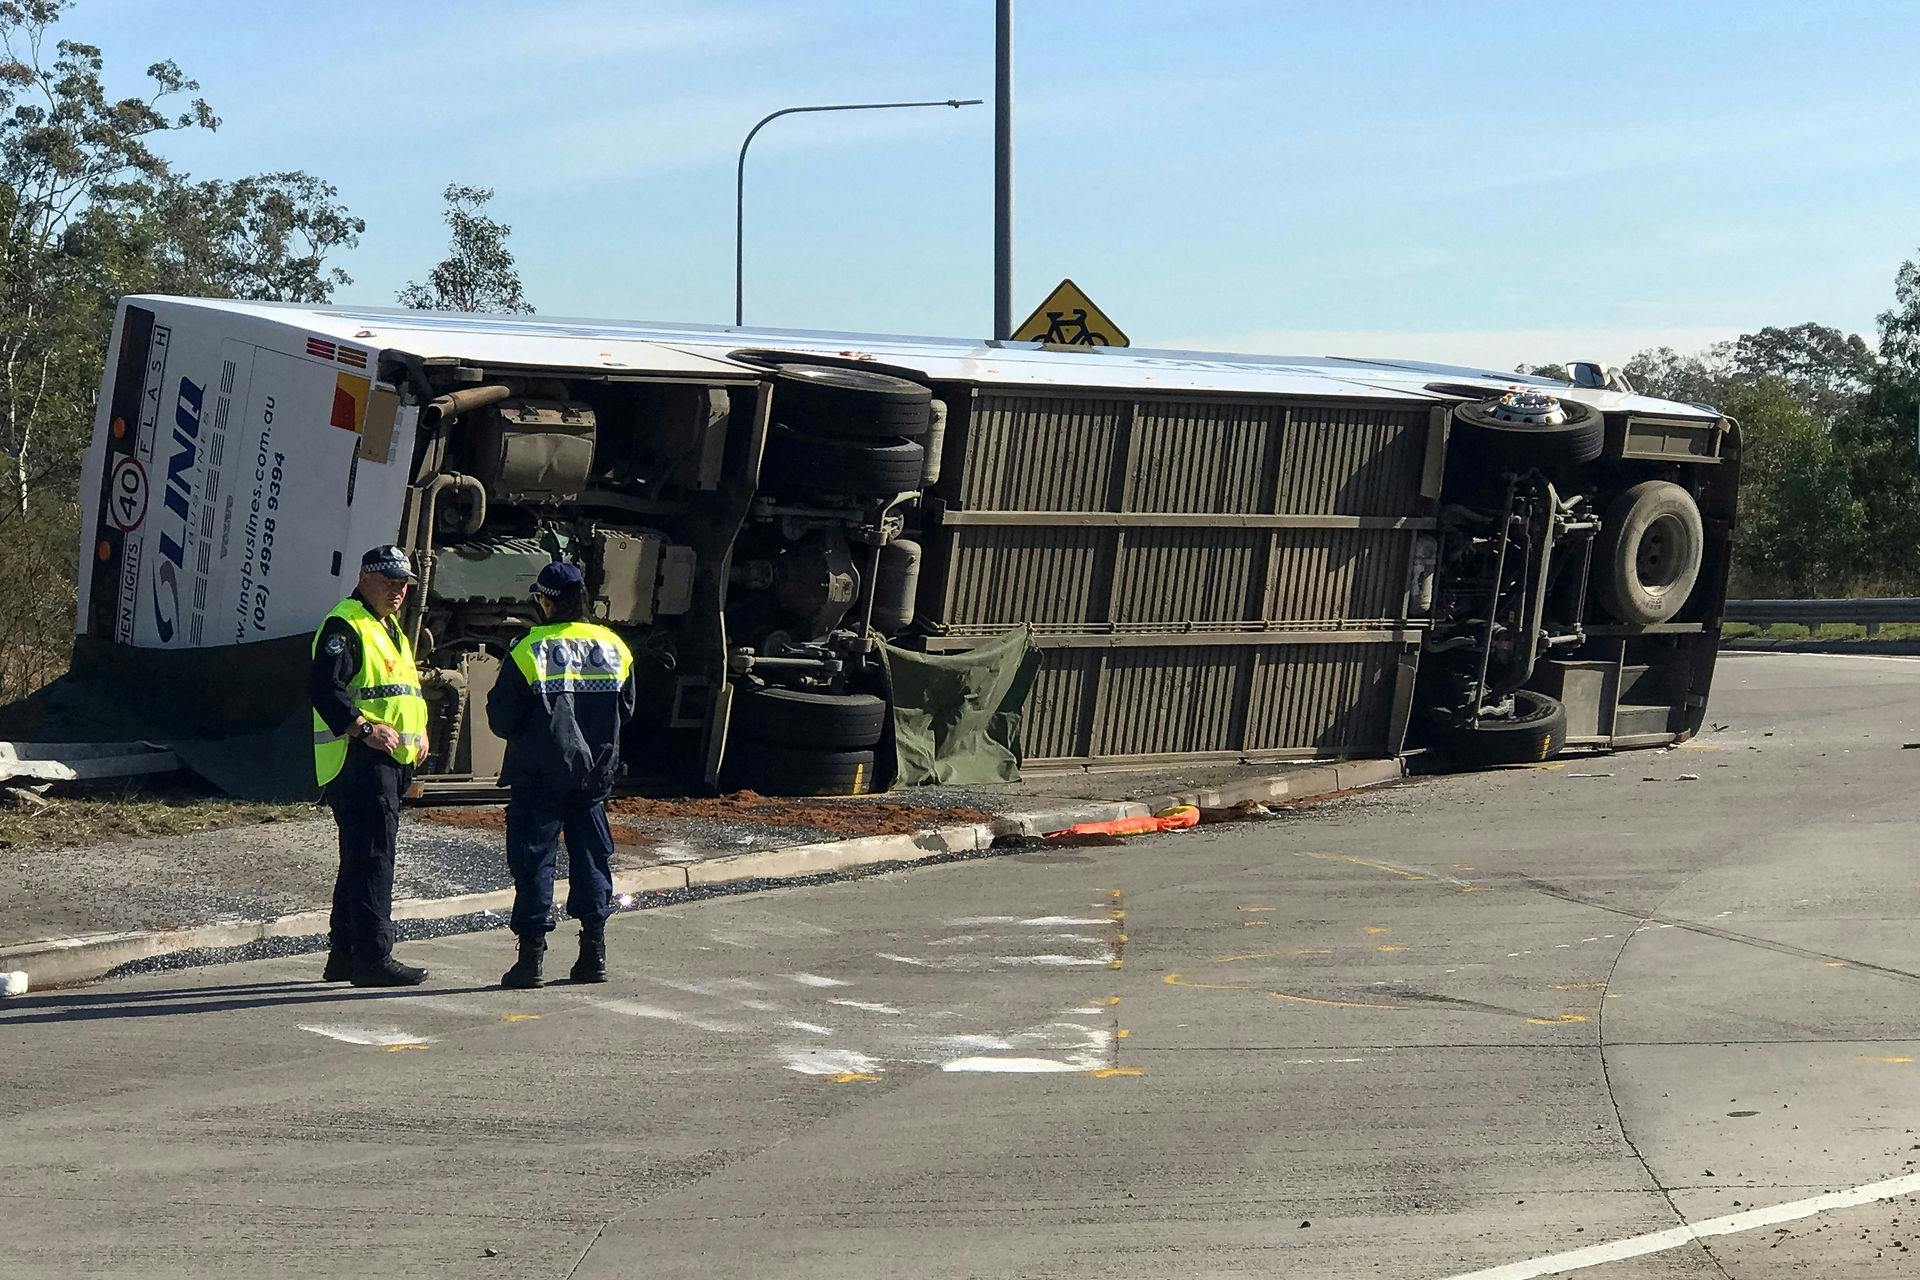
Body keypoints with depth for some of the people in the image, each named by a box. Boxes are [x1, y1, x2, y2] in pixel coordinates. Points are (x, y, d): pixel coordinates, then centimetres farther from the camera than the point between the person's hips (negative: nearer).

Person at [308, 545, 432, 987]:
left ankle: (344, 956, 21)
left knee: (362, 858, 14)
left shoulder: (390, 627, 22)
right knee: (372, 856, -12)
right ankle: (373, 957, -11)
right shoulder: (344, 625, -10)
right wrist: (365, 728, -26)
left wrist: (419, 730, 14)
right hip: (359, 758, -10)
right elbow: (323, 687, -20)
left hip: (392, 759, 10)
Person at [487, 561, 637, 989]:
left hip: (540, 772, -4)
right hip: (595, 772, 4)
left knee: (533, 857, 2)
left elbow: (501, 717, -7)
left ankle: (532, 955, -1)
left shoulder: (529, 650, -11)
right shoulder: (614, 647, 3)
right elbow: (626, 710, 11)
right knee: (591, 855, 11)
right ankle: (594, 950, 11)